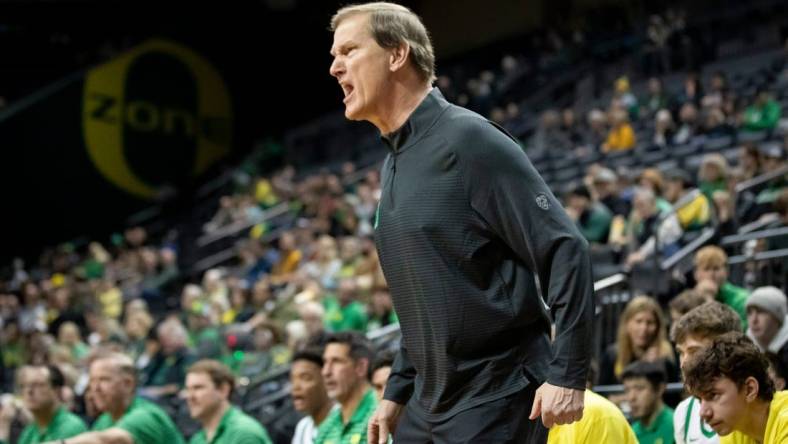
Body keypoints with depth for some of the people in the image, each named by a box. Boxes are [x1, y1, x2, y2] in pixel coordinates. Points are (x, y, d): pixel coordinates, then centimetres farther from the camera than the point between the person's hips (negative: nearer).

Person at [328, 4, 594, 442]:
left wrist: (567, 373, -20)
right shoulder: (395, 164, 13)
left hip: (496, 403, -8)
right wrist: (397, 391, 19)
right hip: (429, 405, 9)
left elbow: (566, 250, -16)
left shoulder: (468, 139, -13)